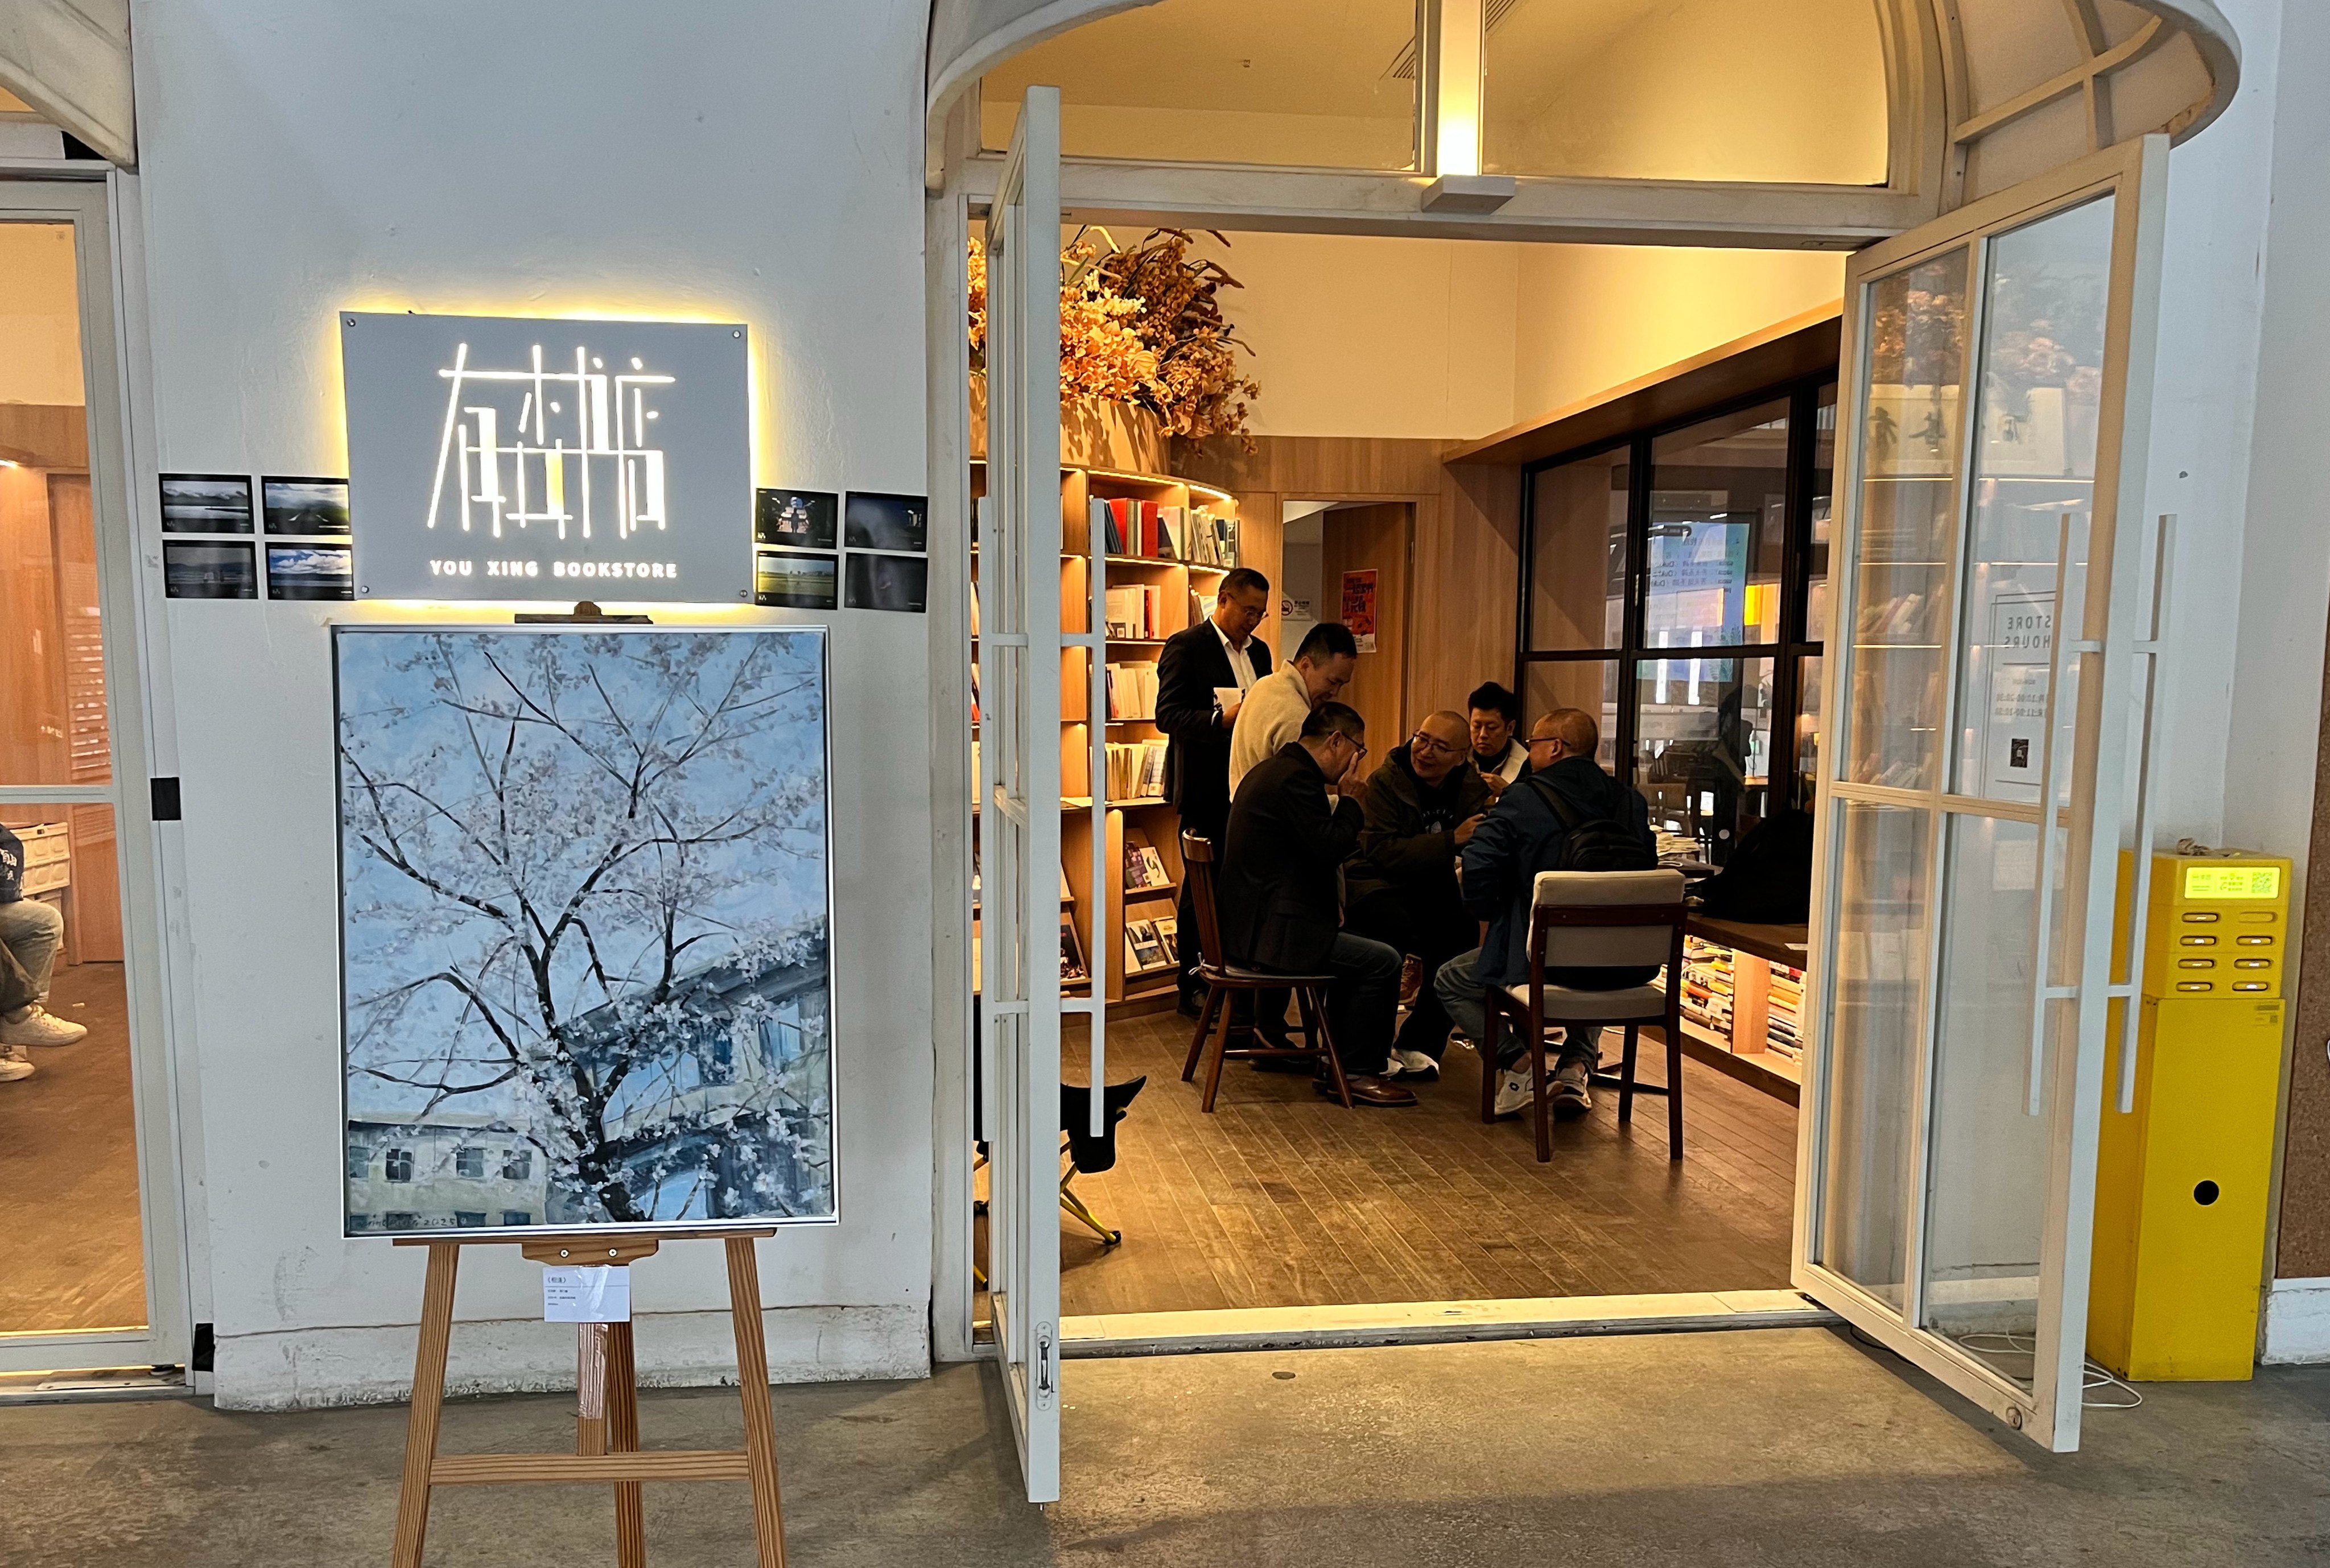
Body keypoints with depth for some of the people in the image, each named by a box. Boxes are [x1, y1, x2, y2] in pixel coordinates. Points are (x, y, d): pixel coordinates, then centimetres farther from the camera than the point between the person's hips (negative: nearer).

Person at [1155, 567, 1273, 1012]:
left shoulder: (1259, 651, 16)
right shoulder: (1185, 647, -6)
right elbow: (1167, 715, -14)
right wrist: (1222, 719, -26)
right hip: (1206, 787, -6)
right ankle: (1194, 986, 13)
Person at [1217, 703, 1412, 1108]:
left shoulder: (1274, 769, 16)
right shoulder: (1296, 778, -18)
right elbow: (1331, 850, -22)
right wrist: (1349, 798, -9)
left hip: (1253, 924, 11)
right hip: (1271, 933, -11)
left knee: (1362, 948, 23)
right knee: (1382, 961, -10)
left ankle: (1343, 1062, 25)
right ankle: (1355, 1073, 2)